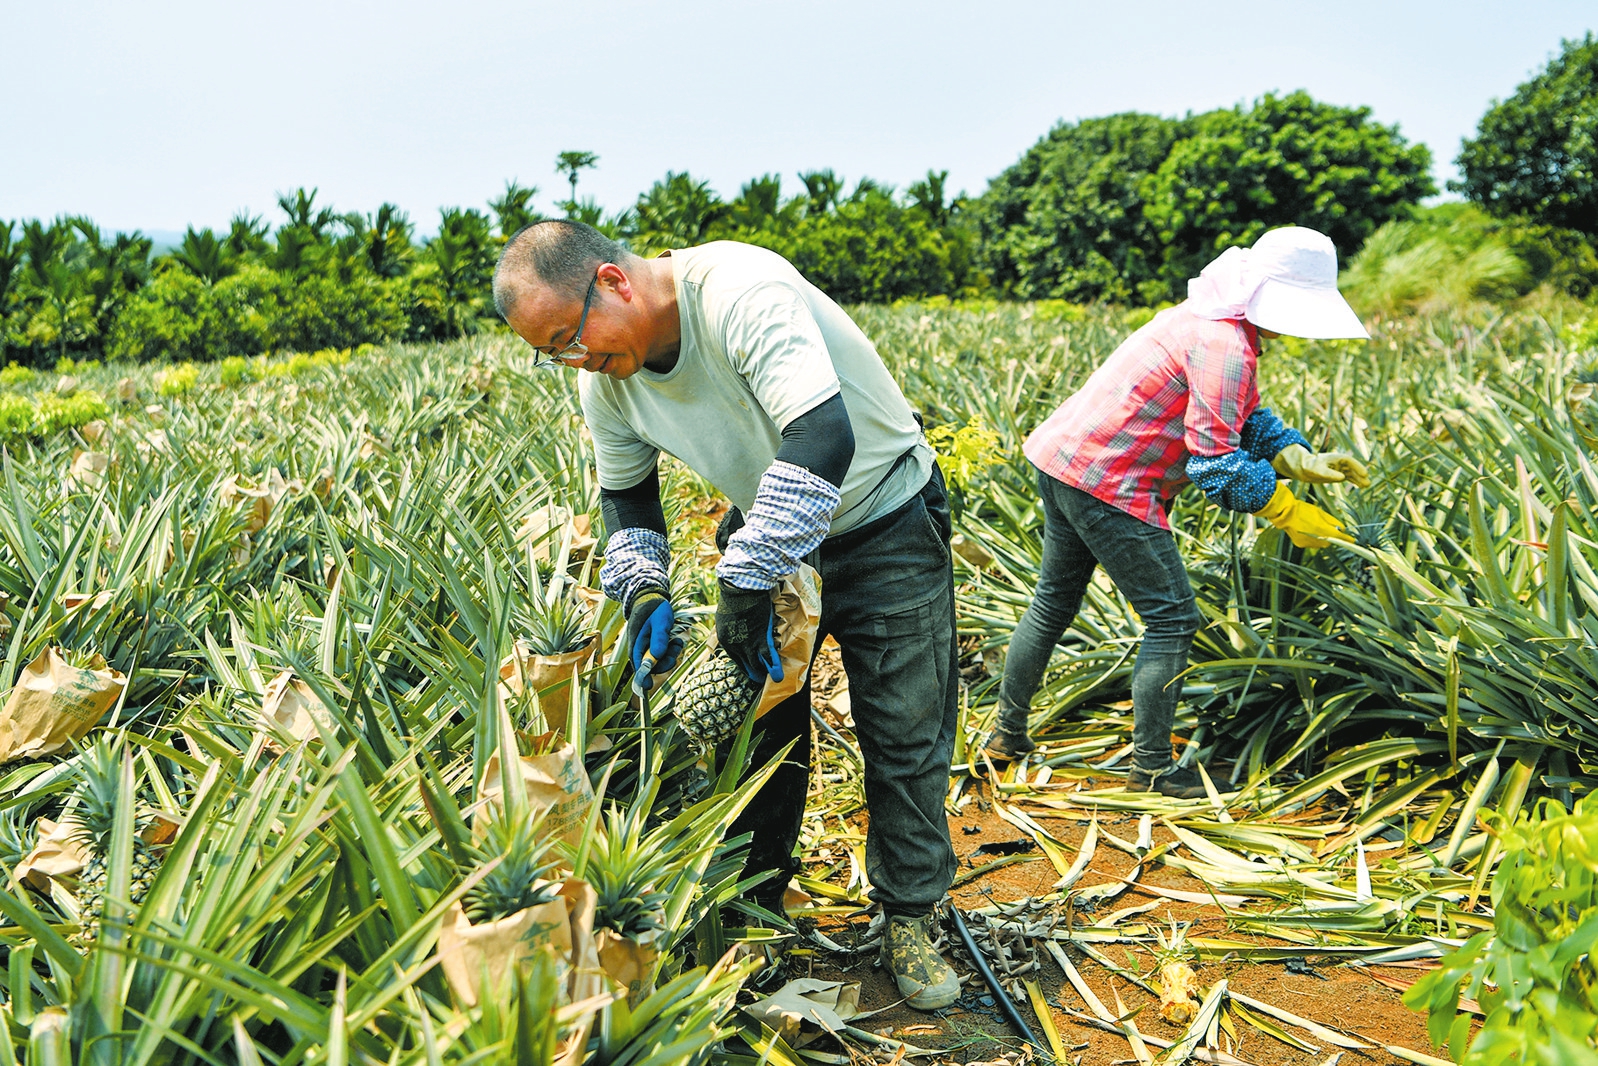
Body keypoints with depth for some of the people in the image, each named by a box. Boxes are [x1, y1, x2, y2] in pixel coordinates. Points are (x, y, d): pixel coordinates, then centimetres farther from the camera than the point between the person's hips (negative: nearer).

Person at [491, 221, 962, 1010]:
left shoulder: (743, 293, -33)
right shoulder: (605, 380, -9)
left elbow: (823, 440, -44)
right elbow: (626, 494, 7)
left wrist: (746, 582, -40)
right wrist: (644, 591, -11)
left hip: (882, 522, -5)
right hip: (766, 529, 6)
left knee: (904, 733, 1)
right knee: (760, 721, 8)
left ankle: (908, 922, 20)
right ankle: (754, 907, 28)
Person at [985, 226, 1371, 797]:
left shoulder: (1213, 321, 15)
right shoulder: (1225, 345, -18)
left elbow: (1247, 418, 19)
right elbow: (1214, 460, -20)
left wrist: (1302, 460, 3)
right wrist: (1289, 514, -11)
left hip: (1062, 460, 11)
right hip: (1107, 485, -11)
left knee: (1054, 602, 21)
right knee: (1172, 619, -1)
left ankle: (1008, 732, 33)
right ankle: (1152, 767, 9)